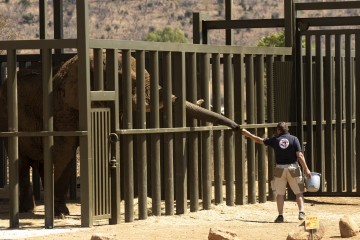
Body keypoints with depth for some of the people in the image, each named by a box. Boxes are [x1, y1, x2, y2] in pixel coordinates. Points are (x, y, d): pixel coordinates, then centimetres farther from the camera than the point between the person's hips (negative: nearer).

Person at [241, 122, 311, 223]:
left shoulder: (275, 140, 2)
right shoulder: (294, 139, -4)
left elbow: (260, 140, 15)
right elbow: (299, 155, -10)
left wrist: (248, 134, 31)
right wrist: (306, 169, -7)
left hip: (280, 169, 1)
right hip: (293, 168, -1)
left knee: (280, 193, 9)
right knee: (299, 192, 3)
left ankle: (280, 215, 6)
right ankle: (301, 212, -13)